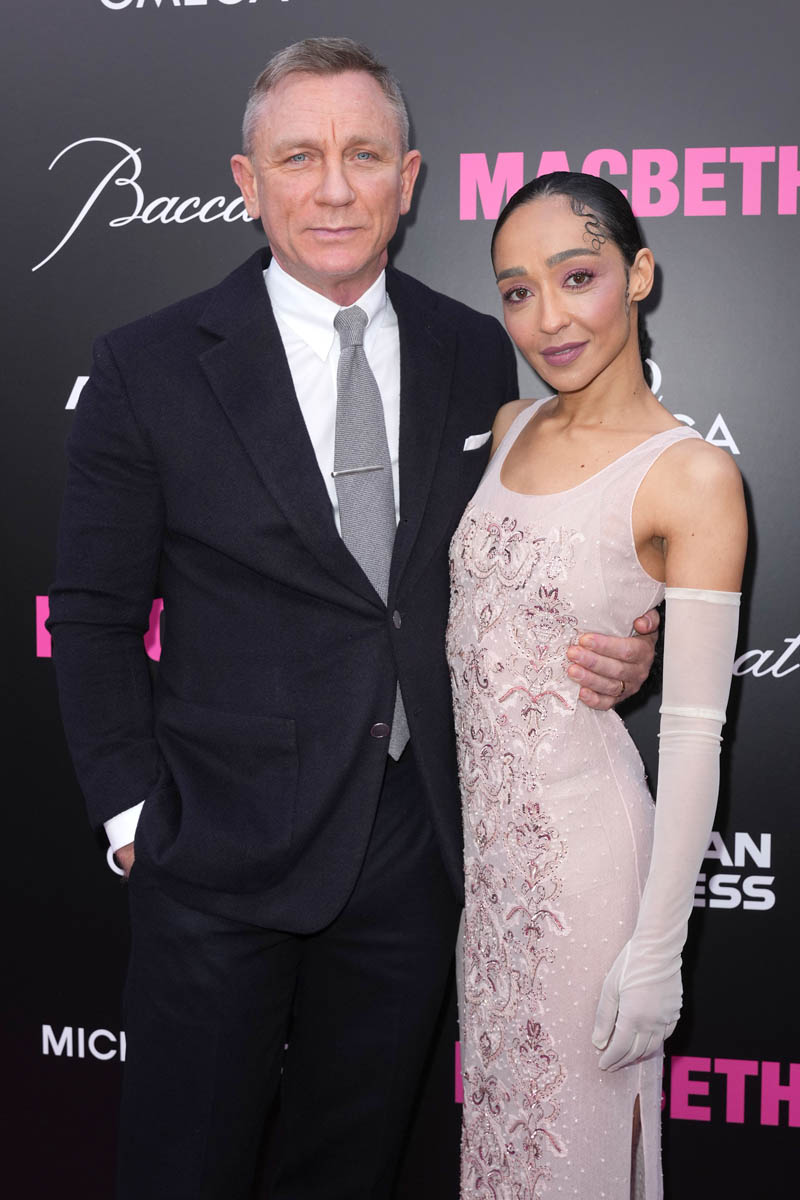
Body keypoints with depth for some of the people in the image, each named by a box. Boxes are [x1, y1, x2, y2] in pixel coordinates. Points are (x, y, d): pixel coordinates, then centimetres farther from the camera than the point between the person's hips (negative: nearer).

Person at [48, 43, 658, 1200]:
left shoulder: (476, 354, 1)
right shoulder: (149, 369, -8)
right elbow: (93, 613, -3)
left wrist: (602, 648, -8)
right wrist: (133, 811, -7)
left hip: (416, 840, 3)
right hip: (225, 847, -2)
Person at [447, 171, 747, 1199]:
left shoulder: (692, 476, -16)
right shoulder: (508, 427, 3)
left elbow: (694, 729, -17)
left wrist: (659, 947, -16)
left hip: (582, 836, -6)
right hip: (481, 819, 6)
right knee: (500, 1089, 23)